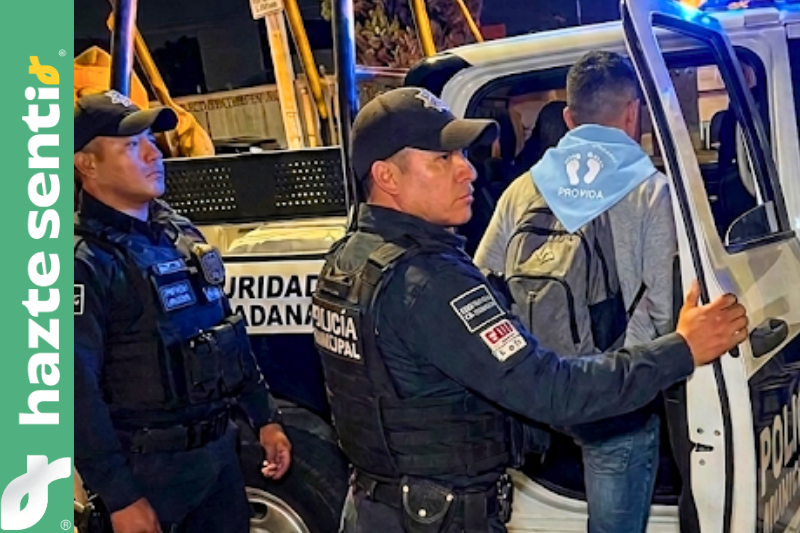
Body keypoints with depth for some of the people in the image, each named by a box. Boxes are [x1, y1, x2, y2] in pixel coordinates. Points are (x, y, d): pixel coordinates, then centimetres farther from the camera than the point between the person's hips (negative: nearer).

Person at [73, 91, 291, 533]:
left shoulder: (182, 234, 9)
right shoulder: (87, 261, -16)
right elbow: (78, 393, -20)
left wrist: (265, 417, 15)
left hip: (220, 446, 7)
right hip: (148, 464, -7)